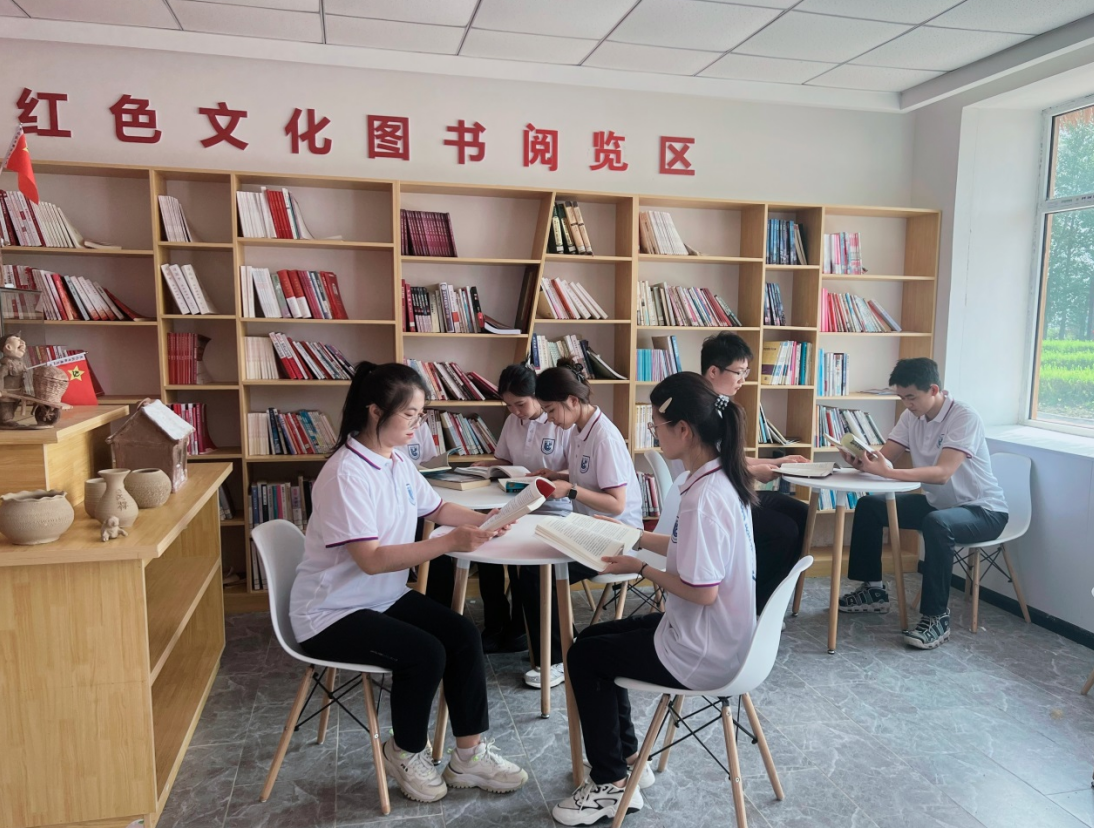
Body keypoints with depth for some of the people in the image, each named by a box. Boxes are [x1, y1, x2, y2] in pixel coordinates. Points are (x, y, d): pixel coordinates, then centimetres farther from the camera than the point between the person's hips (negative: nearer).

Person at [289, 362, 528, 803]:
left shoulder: (398, 462, 2)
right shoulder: (345, 475, -25)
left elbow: (438, 509, 16)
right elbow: (372, 560, -30)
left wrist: (485, 519, -2)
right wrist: (451, 542, -34)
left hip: (385, 597, 8)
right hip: (331, 614, -8)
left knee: (463, 635, -9)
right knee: (425, 652, -24)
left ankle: (469, 755, 3)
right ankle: (405, 753, 4)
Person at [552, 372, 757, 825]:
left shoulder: (703, 497, -30)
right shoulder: (722, 477, 0)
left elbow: (703, 590, -28)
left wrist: (641, 568, -15)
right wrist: (638, 537, 14)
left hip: (702, 652, -9)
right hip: (722, 635, 9)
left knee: (583, 657, 7)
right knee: (594, 638, 20)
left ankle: (610, 783, 21)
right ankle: (627, 759, 30)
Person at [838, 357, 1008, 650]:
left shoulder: (965, 418, -24)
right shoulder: (911, 416, -1)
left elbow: (942, 473, -35)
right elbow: (884, 457, -8)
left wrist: (888, 472, -46)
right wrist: (860, 460, -31)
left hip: (982, 510, -8)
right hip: (937, 502, 8)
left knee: (936, 524, -38)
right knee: (868, 506, -2)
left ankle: (937, 617, -25)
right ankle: (874, 590, 9)